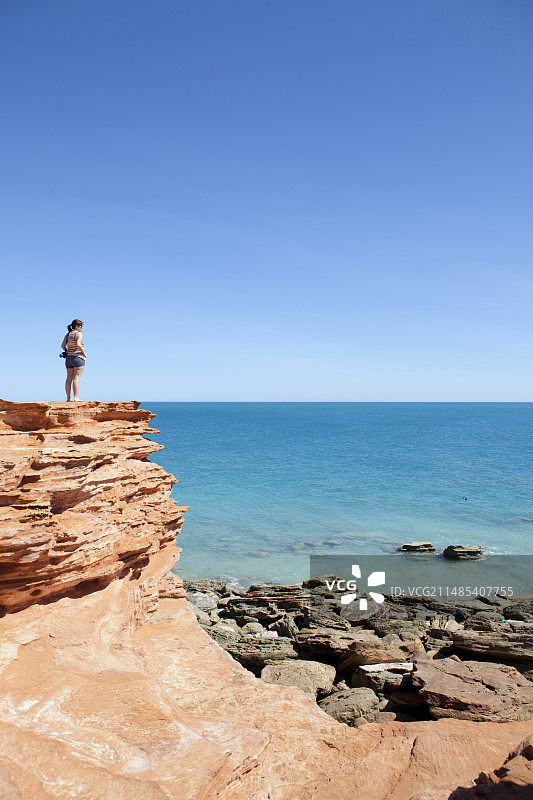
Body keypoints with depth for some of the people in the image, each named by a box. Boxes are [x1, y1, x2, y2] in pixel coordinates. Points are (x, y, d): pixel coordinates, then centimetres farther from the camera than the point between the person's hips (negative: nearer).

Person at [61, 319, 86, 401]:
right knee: (76, 377, -8)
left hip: (69, 358, 7)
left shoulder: (68, 334, 15)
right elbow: (78, 345, -20)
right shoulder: (78, 334, -7)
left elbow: (62, 346, 12)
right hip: (78, 357, -7)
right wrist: (84, 354, -10)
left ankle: (68, 398, 6)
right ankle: (76, 398, -11)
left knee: (69, 378, 6)